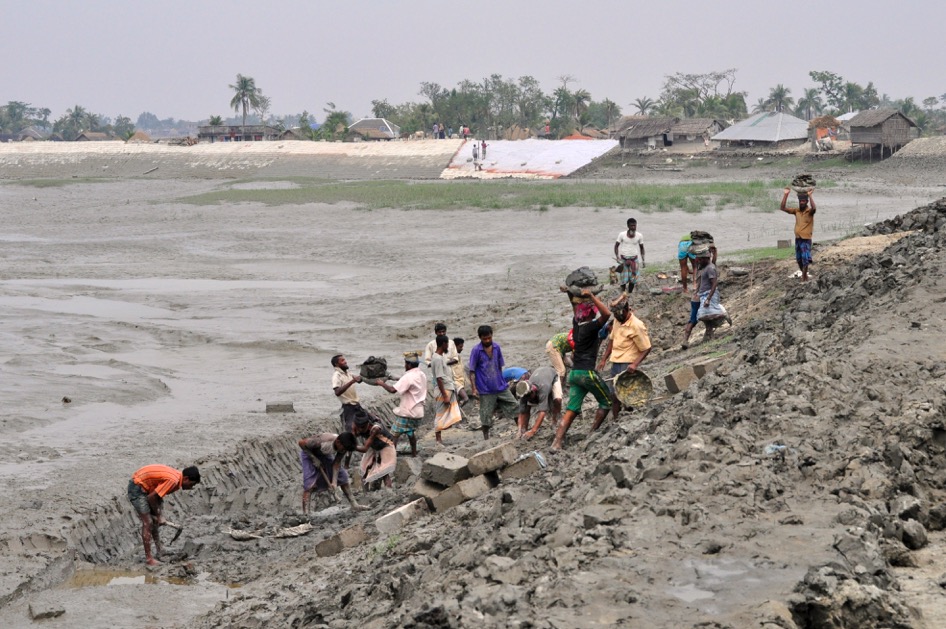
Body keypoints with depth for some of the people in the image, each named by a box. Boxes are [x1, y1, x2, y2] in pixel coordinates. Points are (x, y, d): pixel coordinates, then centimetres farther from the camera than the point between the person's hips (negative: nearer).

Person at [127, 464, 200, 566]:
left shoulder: (176, 476, 2)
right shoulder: (173, 480, -27)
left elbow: (158, 496, 8)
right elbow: (151, 497, -23)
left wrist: (159, 515, -1)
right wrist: (158, 515, -10)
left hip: (145, 487, 10)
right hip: (137, 488, -10)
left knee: (154, 521, 17)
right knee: (148, 522, -10)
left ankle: (159, 550, 29)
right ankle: (148, 558, -5)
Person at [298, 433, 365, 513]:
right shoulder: (322, 441, -42)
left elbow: (336, 464, -18)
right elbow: (301, 443, -30)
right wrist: (314, 458, -28)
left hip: (324, 454, 6)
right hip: (308, 452, -6)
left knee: (343, 476, 1)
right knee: (310, 482, -21)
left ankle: (354, 505, 11)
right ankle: (305, 513, -25)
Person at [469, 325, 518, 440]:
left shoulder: (497, 347, 3)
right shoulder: (476, 351, -10)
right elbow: (472, 371, -8)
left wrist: (502, 381, 14)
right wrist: (474, 389, -13)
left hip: (500, 386, 4)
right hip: (486, 390, -4)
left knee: (515, 407, 3)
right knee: (486, 417, 3)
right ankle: (486, 439, 16)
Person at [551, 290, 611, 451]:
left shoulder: (576, 325, 9)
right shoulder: (590, 327, -12)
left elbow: (576, 309, 29)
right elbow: (606, 313, -25)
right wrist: (591, 296, -23)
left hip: (574, 373, 7)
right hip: (587, 372, -7)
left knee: (571, 409, 4)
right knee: (606, 402, 12)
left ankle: (557, 442, -7)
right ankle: (593, 433, 13)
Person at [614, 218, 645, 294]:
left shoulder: (639, 236, -6)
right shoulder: (622, 235, -11)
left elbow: (641, 248, 7)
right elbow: (616, 246, -3)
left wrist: (643, 260, 5)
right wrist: (617, 257, -15)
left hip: (634, 259, 1)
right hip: (624, 258, -1)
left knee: (633, 278, -1)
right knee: (624, 278, -1)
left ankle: (630, 293, 14)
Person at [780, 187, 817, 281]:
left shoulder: (809, 211, -7)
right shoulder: (796, 210, 6)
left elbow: (814, 208, -32)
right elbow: (782, 208, 0)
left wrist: (810, 195, -34)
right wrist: (786, 194, -8)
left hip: (806, 239, -5)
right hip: (797, 239, 5)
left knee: (805, 259, -11)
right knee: (799, 260, 12)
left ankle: (803, 278, -7)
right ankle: (805, 276, 28)